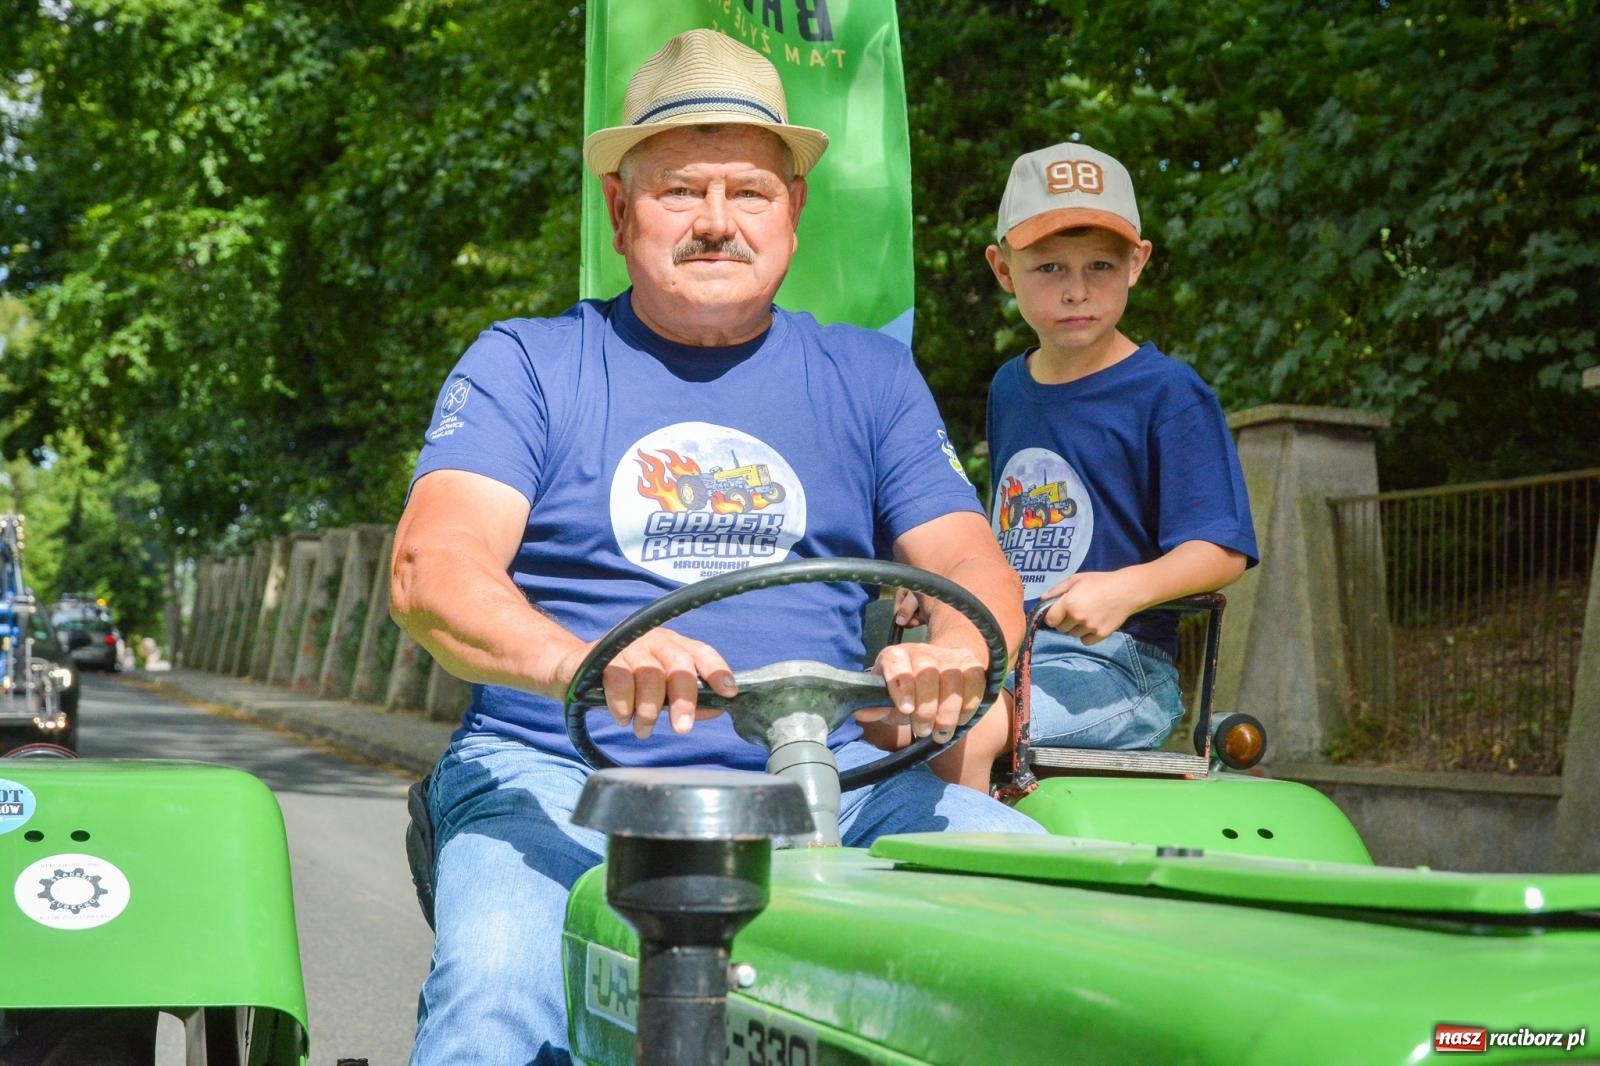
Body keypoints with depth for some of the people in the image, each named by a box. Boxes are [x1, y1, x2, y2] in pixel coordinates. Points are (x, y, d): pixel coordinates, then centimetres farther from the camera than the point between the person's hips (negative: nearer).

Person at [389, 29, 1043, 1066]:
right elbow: (432, 570, -8)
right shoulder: (524, 365, 8)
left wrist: (957, 652, -20)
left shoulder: (870, 376, 17)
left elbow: (975, 568, 7)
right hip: (561, 779, -2)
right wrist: (577, 662, -30)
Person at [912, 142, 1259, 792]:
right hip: (1001, 652, 7)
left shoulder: (1168, 394, -5)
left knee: (959, 739, -30)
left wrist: (1125, 589, -27)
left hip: (1114, 662, -7)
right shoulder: (1009, 389, 15)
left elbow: (1221, 551, -10)